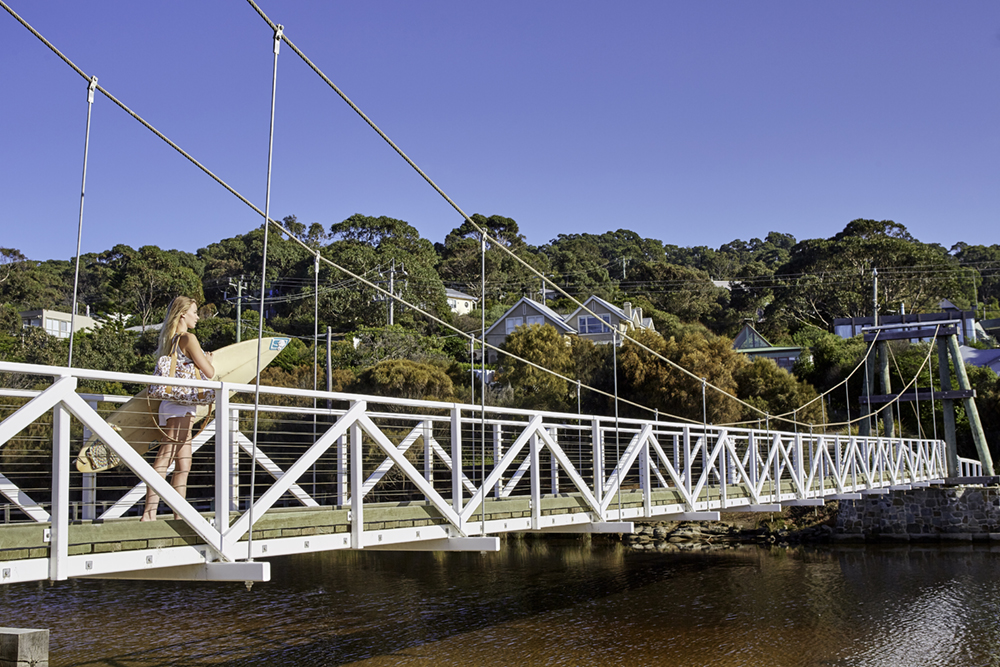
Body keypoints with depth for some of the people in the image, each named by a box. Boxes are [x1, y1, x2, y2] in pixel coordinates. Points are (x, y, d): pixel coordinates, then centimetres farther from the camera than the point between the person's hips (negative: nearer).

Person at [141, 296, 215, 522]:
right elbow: (209, 372, -9)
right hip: (179, 405, -9)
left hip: (176, 406, 9)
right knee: (164, 459, -13)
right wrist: (207, 358, 12)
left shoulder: (169, 339, 17)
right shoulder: (188, 338, -9)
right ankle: (149, 513, -18)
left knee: (183, 464, 9)